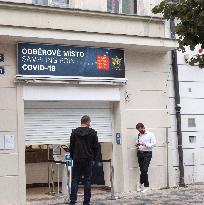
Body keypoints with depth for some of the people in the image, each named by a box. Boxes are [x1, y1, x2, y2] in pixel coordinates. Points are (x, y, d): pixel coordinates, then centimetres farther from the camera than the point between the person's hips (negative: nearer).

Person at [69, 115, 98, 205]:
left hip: (77, 160, 1)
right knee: (87, 181, 4)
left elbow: (71, 147, 2)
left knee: (75, 180, 4)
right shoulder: (93, 132, -1)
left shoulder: (75, 132, 1)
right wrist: (93, 158, 13)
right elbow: (96, 147, 1)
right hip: (88, 160, 0)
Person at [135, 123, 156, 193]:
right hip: (140, 153, 5)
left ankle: (140, 183, 3)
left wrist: (145, 144, -19)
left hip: (147, 153, -5)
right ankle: (146, 186, 11)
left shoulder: (150, 134, 2)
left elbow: (153, 143, -6)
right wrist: (137, 145, 2)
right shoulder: (139, 135, 16)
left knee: (144, 170, -14)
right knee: (142, 170, 2)